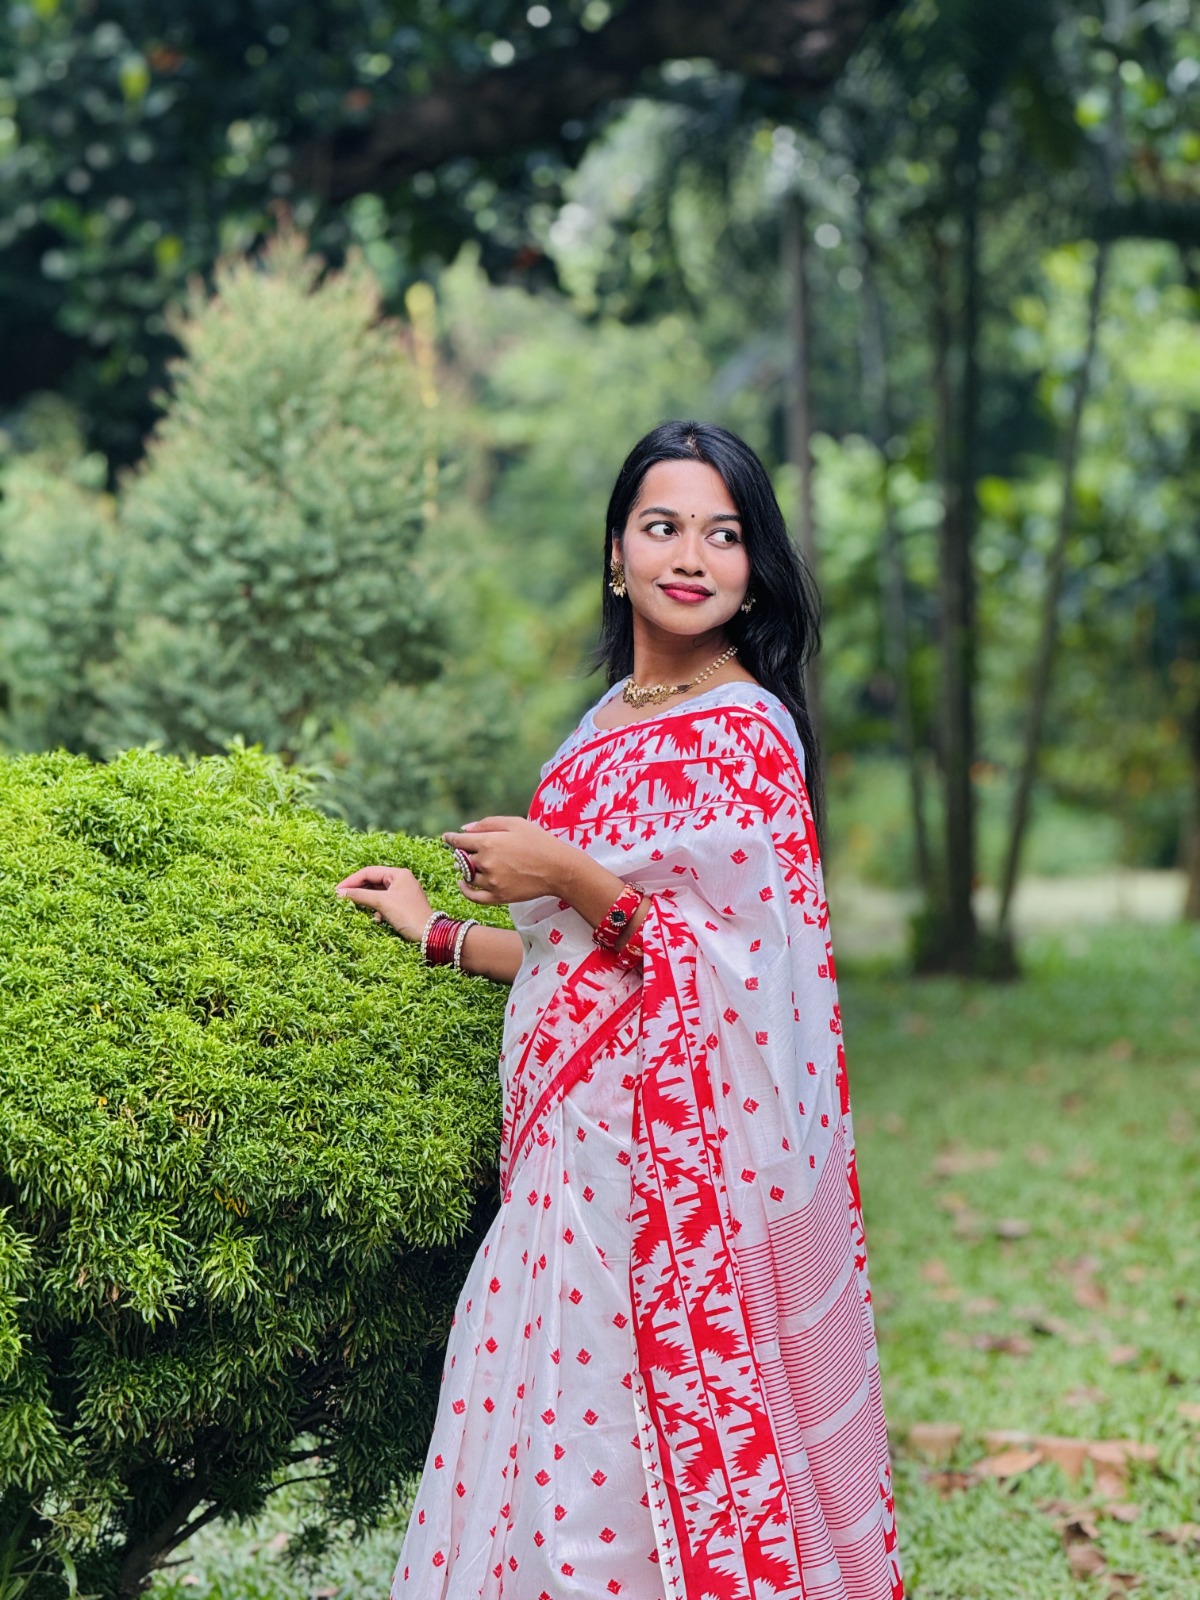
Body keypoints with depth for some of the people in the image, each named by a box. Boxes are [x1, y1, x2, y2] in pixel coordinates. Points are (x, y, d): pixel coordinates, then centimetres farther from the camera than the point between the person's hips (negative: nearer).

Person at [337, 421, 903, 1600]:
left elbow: (734, 961, -17)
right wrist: (440, 932, 26)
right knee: (563, 1430, 8)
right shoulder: (609, 720, 14)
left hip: (677, 1136, -8)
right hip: (581, 1140, 8)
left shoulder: (744, 730, -10)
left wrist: (567, 873, -16)